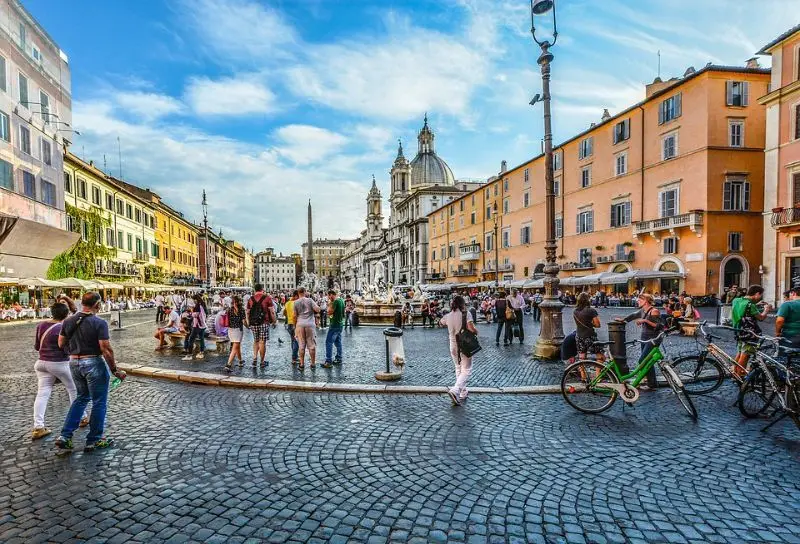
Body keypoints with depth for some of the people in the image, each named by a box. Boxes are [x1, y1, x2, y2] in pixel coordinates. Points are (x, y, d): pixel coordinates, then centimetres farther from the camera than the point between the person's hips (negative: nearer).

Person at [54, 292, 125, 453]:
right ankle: (93, 440, 15)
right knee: (99, 402, 7)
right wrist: (115, 370, -12)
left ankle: (65, 436, 18)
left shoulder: (68, 321, 2)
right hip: (93, 364, -7)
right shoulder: (99, 323, -18)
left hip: (74, 363, 7)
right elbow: (106, 349, -19)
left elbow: (61, 344, 10)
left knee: (81, 397, 24)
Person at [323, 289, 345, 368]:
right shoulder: (341, 300, 11)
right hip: (340, 324, 10)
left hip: (335, 325, -10)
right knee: (338, 342, 15)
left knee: (329, 342, -7)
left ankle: (328, 361, -9)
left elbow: (329, 312, -17)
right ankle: (339, 359, 20)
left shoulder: (336, 301, -17)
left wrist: (329, 304, -8)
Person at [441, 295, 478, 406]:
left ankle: (463, 392, 28)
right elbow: (472, 329, -25)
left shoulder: (447, 316, 0)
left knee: (458, 369, 21)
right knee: (466, 370, 1)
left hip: (453, 347, 5)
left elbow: (440, 323, 22)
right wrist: (476, 331, -4)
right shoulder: (466, 314, -14)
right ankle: (455, 390, -18)